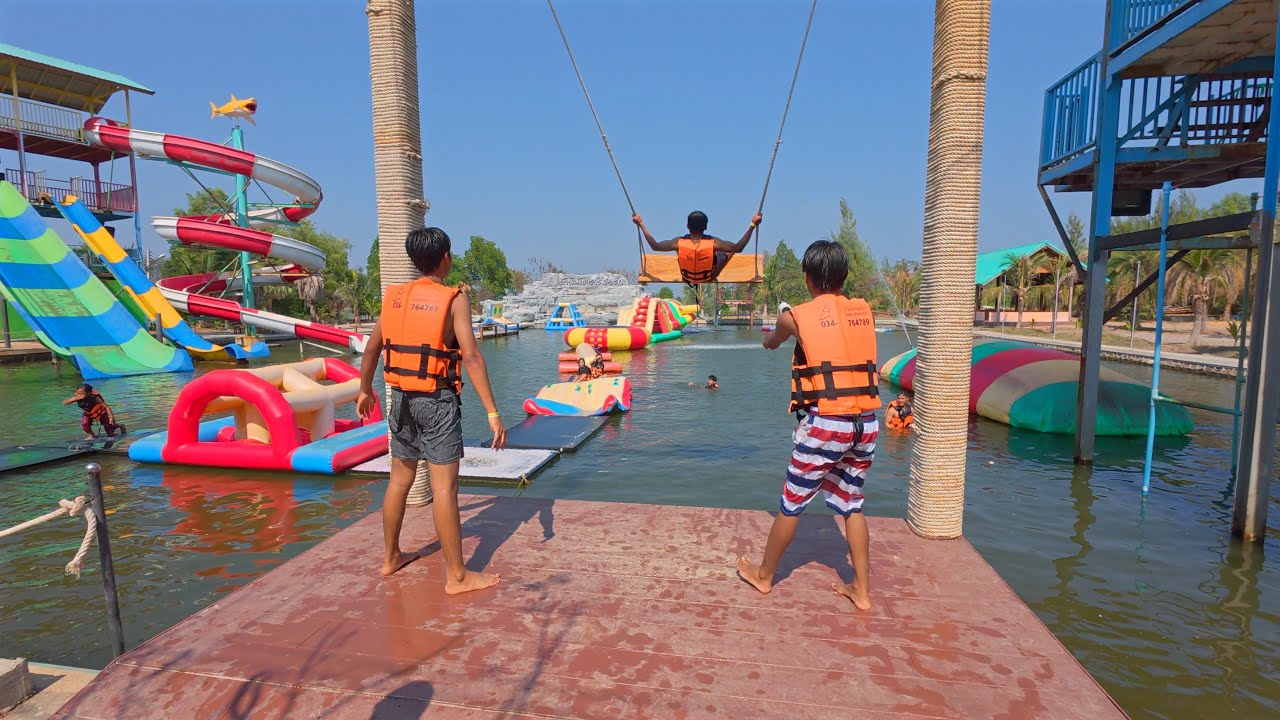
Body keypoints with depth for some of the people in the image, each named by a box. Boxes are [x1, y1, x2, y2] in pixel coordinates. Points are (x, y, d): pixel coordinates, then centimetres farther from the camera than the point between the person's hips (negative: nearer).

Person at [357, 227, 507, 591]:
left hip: (402, 398, 6)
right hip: (438, 401, -6)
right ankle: (457, 576, 6)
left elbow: (372, 348, 13)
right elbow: (471, 356, -18)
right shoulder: (454, 299, -9)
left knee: (399, 480, 19)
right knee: (444, 486, -2)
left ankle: (391, 557, 34)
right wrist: (493, 413, -18)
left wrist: (365, 390, 29)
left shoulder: (394, 296, 7)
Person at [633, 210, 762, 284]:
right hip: (708, 279, -2)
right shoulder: (713, 243, -34)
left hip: (687, 279, 2)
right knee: (729, 251, 18)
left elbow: (655, 246, -17)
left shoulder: (679, 243, -30)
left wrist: (641, 225, -10)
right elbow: (739, 248, -26)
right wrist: (752, 225, -23)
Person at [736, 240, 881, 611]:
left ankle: (764, 575, 30)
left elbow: (771, 344, 18)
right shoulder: (865, 311, 7)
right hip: (866, 423, 5)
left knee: (791, 504, 12)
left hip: (825, 424, -4)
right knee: (852, 505, 20)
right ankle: (861, 589, 28)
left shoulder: (797, 316, -3)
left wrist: (771, 335, 42)